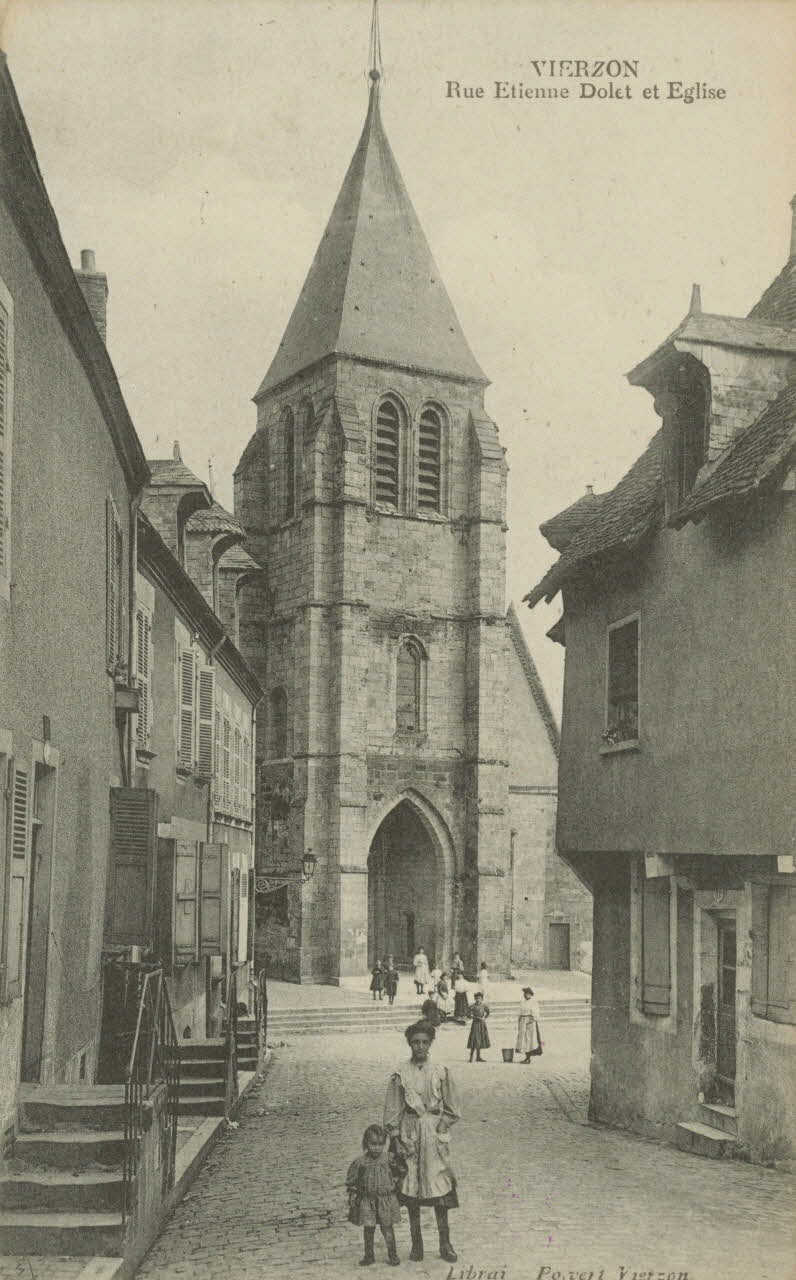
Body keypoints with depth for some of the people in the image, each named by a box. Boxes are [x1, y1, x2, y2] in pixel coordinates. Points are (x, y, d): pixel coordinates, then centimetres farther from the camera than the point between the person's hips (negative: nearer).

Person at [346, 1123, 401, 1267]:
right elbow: (351, 1182, 2)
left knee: (388, 1228, 4)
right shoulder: (360, 1162, -6)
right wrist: (353, 1195, -3)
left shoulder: (388, 1161, -5)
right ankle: (369, 1255, 23)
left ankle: (392, 1255, 15)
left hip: (386, 1199, -1)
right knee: (368, 1228, 9)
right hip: (367, 1201, 1)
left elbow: (396, 1178, 7)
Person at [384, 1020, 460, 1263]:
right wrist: (396, 1139, -2)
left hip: (436, 1133, 0)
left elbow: (452, 1108, 8)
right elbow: (392, 1111, 2)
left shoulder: (441, 1072, 1)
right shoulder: (401, 1074, -2)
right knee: (411, 1187, 4)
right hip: (409, 1133, 0)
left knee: (440, 1187, 0)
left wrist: (442, 1126, -3)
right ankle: (416, 1243, 14)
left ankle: (445, 1243, 9)